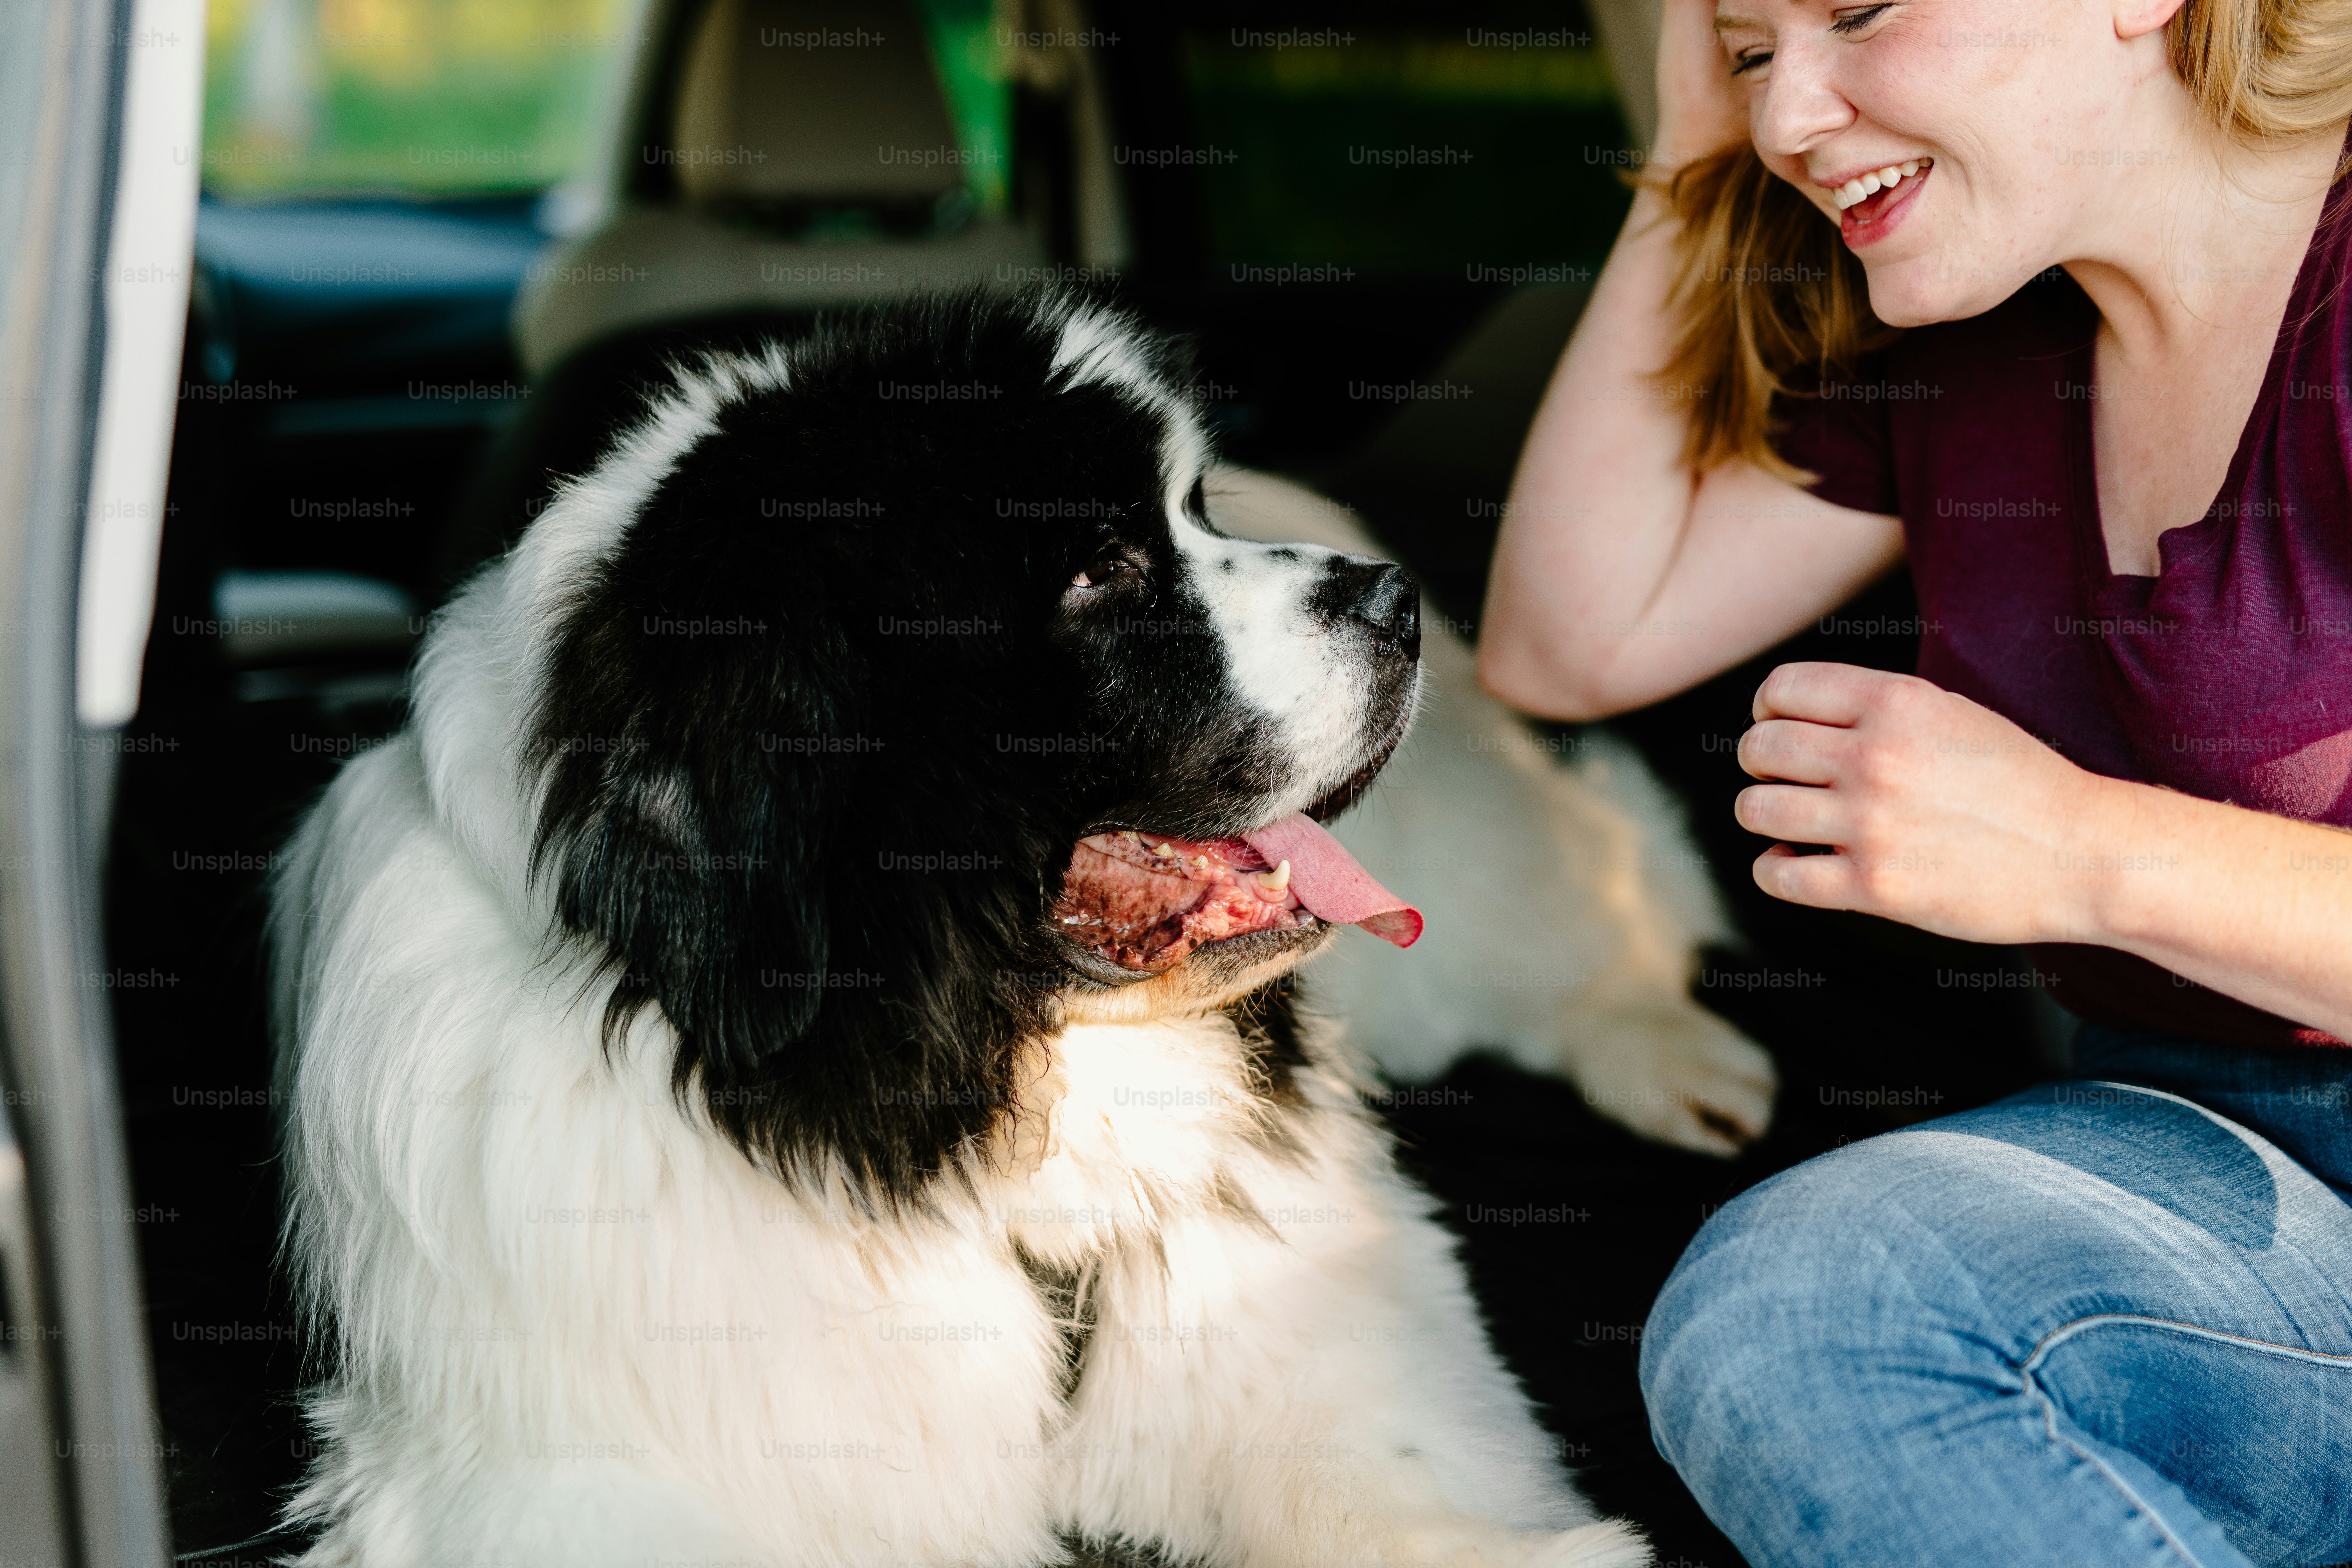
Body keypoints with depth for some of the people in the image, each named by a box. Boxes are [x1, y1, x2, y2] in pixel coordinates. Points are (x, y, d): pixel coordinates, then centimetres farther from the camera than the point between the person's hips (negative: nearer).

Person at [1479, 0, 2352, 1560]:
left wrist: (2092, 851, -24)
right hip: (2210, 1155, 6)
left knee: (1814, 1309, -30)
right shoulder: (1960, 350, 10)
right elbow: (1569, 640, 12)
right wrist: (1691, 165, 8)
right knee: (1781, 1317, -27)